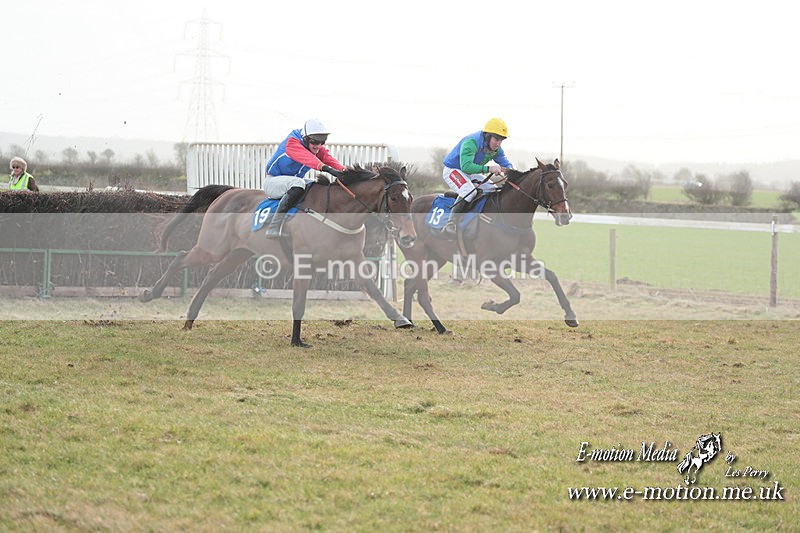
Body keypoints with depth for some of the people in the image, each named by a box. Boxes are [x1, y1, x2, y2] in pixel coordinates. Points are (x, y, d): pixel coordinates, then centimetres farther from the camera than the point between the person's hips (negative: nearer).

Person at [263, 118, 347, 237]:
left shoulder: (319, 148, 0)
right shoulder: (292, 142, -23)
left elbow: (328, 158, -17)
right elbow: (306, 157, -41)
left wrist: (344, 171, -39)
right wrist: (326, 168, -56)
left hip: (292, 181, 8)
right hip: (272, 182, -8)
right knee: (298, 183, -37)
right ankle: (273, 228, -39)